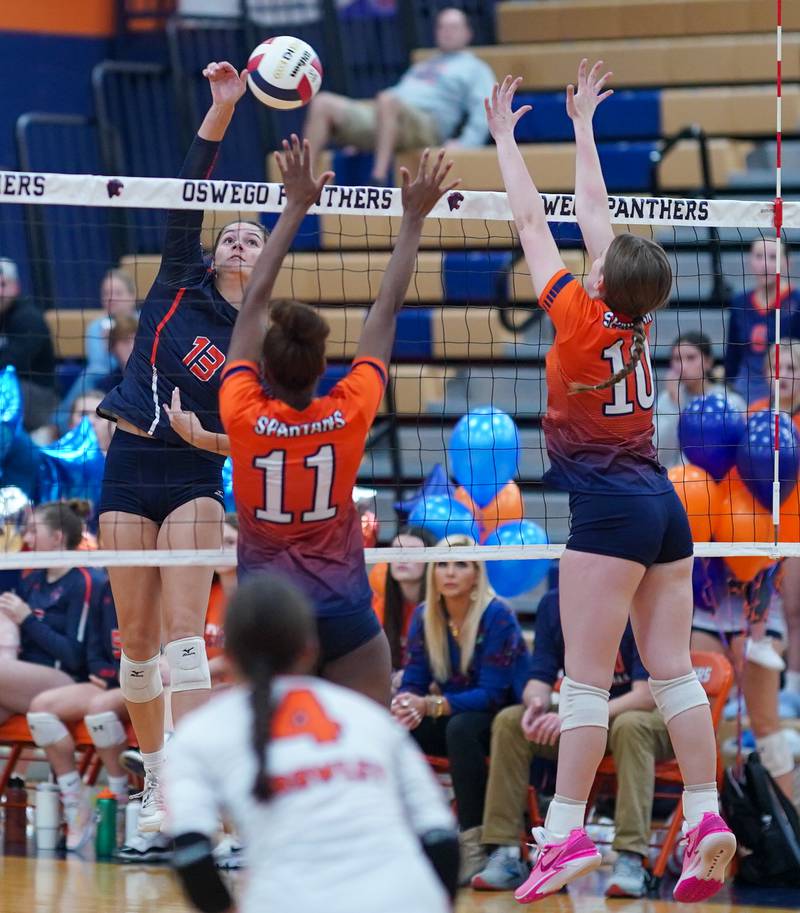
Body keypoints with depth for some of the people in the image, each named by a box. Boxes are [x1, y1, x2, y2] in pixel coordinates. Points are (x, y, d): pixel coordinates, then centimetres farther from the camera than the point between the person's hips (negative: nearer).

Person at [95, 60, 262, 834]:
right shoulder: (179, 284, 5)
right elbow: (187, 195, -6)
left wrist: (207, 437, -17)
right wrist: (222, 109, -16)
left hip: (194, 477, -2)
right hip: (129, 469, 2)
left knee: (183, 633, -15)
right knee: (137, 640, 3)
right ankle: (154, 782, 17)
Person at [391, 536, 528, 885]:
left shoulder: (497, 617, -17)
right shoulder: (424, 617, 1)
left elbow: (492, 694, -23)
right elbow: (413, 681, -2)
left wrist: (430, 705, -37)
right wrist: (406, 706, -28)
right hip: (453, 714, 5)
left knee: (461, 727, -38)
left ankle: (474, 844, -37)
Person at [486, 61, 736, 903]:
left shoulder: (577, 318, -11)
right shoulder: (634, 320, 5)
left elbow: (531, 222, -1)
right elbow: (593, 208, 18)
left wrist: (504, 134, 9)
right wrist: (582, 125, 28)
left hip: (609, 507, -7)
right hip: (663, 503, 7)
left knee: (585, 677, -9)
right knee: (672, 669, 5)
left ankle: (566, 835, -12)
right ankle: (706, 822, -1)